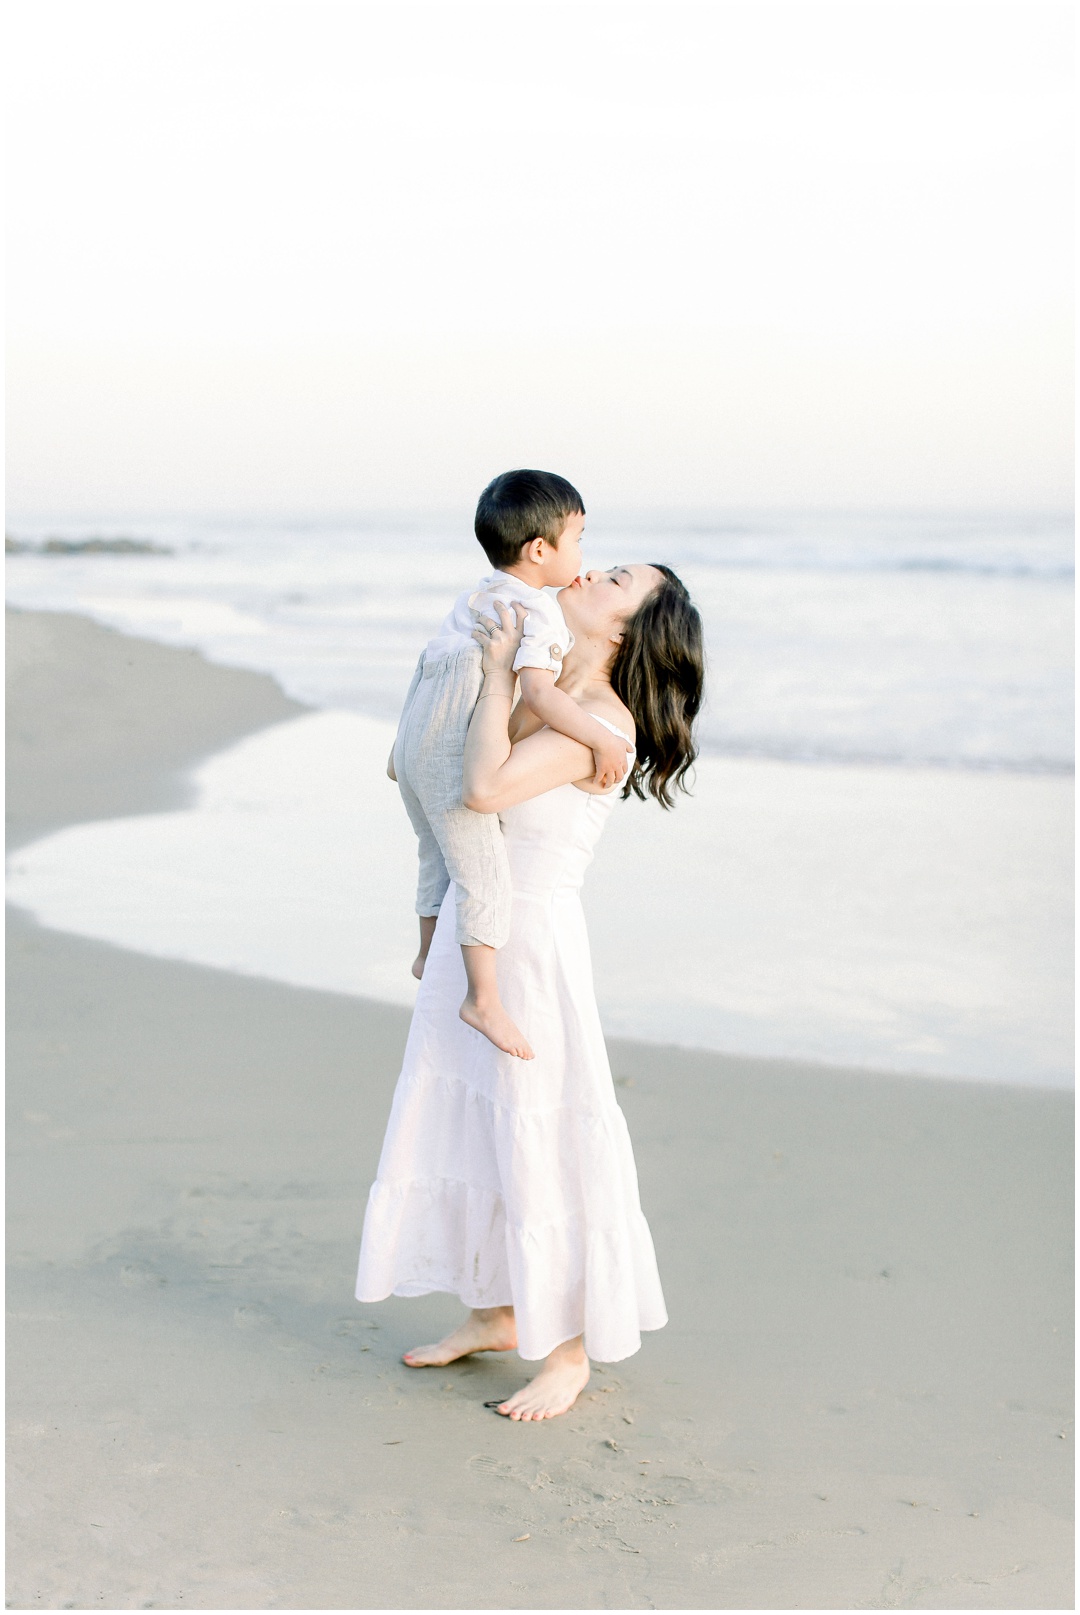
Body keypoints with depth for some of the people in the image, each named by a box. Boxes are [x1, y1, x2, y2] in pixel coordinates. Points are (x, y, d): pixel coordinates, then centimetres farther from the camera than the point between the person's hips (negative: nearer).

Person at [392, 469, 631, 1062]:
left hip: (415, 743, 10)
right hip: (454, 756, -10)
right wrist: (603, 740, -24)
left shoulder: (475, 596, 15)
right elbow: (538, 692, -27)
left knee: (439, 854, 27)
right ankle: (483, 999, -11)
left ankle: (428, 954, 44)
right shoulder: (539, 612, -15)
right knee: (483, 875, -10)